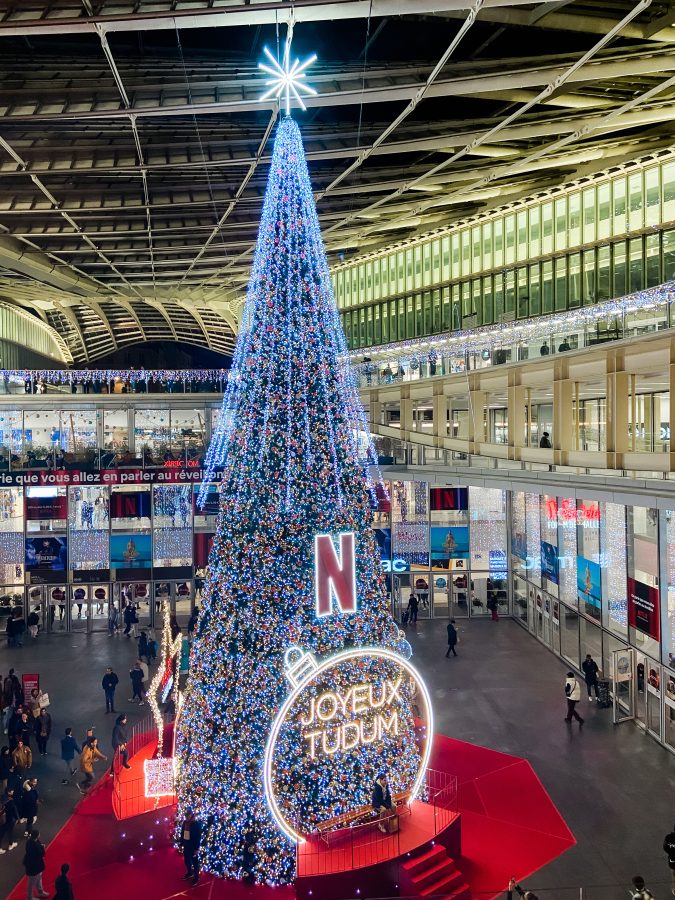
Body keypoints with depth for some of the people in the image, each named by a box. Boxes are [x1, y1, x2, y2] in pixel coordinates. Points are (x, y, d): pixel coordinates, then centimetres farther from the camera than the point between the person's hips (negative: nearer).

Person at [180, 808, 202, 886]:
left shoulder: (197, 824, -19)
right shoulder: (185, 822, -2)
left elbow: (198, 837, -17)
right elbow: (182, 833, 6)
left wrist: (197, 848, -16)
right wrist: (182, 843, 5)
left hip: (193, 846, -6)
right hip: (186, 845, 6)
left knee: (195, 861, 9)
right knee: (187, 860, 21)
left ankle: (196, 876, 23)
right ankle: (189, 873, 42)